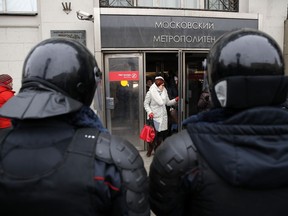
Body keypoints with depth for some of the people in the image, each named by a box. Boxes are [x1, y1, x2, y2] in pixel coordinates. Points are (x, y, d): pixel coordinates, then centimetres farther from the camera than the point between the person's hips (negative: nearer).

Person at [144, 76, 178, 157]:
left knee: (162, 135, 8)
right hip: (154, 117, -5)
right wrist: (149, 112, -16)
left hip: (163, 117, 5)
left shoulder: (164, 91, 5)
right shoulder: (150, 92, -9)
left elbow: (168, 102, 11)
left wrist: (175, 100, -5)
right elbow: (146, 103, -4)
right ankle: (149, 150, 20)